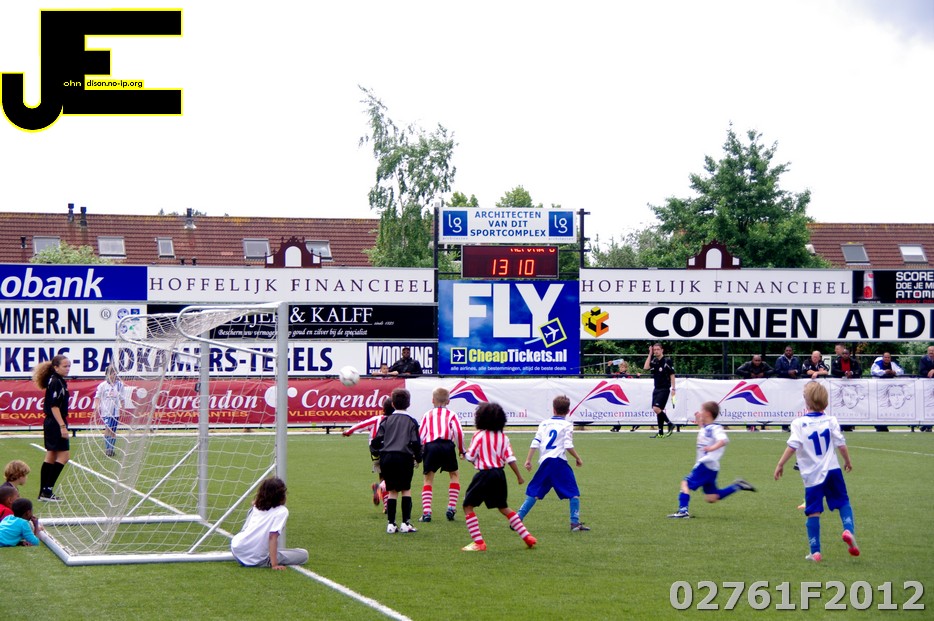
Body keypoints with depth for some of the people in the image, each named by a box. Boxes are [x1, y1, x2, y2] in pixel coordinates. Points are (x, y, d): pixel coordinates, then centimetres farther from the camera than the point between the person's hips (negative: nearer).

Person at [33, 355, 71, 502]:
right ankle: (47, 490, -8)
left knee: (51, 457, 11)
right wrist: (62, 426, -23)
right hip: (55, 424, -10)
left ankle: (44, 493, 14)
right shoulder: (55, 382, -17)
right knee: (64, 455, -7)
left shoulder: (58, 381, 13)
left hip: (51, 424, 10)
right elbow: (54, 407, -21)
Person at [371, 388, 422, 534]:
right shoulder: (411, 421, 2)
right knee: (406, 489, 9)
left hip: (386, 457, 2)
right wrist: (418, 458, 12)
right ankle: (405, 523, 2)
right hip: (404, 458, -2)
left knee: (392, 491, 10)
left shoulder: (387, 420, 8)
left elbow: (376, 443, 3)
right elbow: (416, 443, -4)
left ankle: (391, 524, 5)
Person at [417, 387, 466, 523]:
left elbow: (420, 435, 11)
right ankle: (451, 507, 6)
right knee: (454, 475, 18)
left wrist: (419, 452, 20)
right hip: (447, 445, -1)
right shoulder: (451, 414, 14)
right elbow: (459, 432, 0)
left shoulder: (427, 415, 19)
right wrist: (461, 450, 12)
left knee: (428, 478, 10)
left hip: (430, 446, 1)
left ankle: (426, 512, -4)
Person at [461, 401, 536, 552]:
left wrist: (465, 453, 16)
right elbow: (510, 458, 2)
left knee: (468, 506, 2)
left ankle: (478, 542, -8)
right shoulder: (503, 437, 6)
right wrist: (519, 476, 9)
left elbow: (470, 457, -7)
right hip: (500, 474, 6)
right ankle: (527, 537, 20)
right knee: (503, 507, 21)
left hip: (485, 474, -6)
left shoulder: (480, 436, -9)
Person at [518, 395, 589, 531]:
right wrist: (578, 459, 5)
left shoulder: (544, 424, 15)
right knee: (574, 493, 3)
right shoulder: (567, 426, 4)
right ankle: (575, 522, -5)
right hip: (559, 461, -4)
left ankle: (517, 518, 2)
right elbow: (568, 445, -7)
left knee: (534, 493, 10)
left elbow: (535, 443, 8)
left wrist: (528, 460, 10)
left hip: (544, 462, 4)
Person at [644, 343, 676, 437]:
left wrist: (673, 388, -11)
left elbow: (672, 375, -7)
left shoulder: (667, 361, -8)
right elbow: (646, 367, -6)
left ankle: (670, 424, -1)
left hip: (664, 389, -7)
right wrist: (650, 354, -5)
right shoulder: (654, 361, 8)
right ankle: (661, 433, 10)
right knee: (658, 410, 6)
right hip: (656, 389, 7)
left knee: (657, 409, -17)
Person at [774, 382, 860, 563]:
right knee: (843, 502, 17)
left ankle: (815, 552, 0)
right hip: (833, 470, 2)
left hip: (812, 474, -2)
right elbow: (841, 444, 3)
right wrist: (848, 461, 19)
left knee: (813, 512, 2)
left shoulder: (799, 423, -7)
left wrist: (780, 464, -7)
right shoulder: (831, 421, 1)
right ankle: (849, 529, -10)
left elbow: (792, 446, -15)